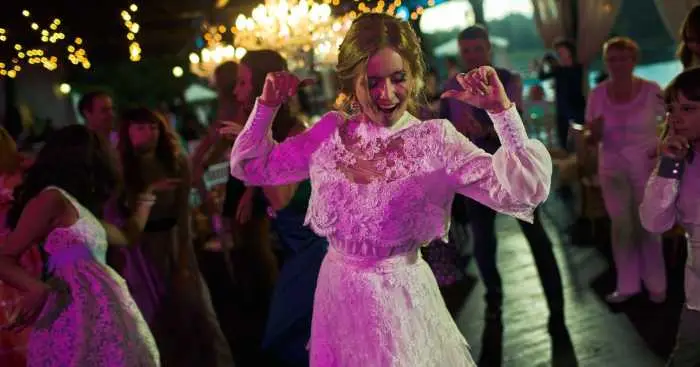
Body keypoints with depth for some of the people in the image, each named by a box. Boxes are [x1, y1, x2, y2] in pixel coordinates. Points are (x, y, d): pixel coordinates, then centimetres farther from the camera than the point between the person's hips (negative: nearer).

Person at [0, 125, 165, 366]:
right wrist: (38, 289, -28)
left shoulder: (81, 208, 21)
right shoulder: (51, 199, -6)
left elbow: (127, 236, 34)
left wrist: (147, 195, 40)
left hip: (100, 315, 9)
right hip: (75, 314, -9)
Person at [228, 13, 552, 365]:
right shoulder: (329, 133, -4)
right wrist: (267, 105, -4)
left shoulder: (436, 141, -14)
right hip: (337, 296, 4)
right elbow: (249, 166, 8)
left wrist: (503, 110, -31)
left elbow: (524, 190, -23)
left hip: (402, 298, -3)